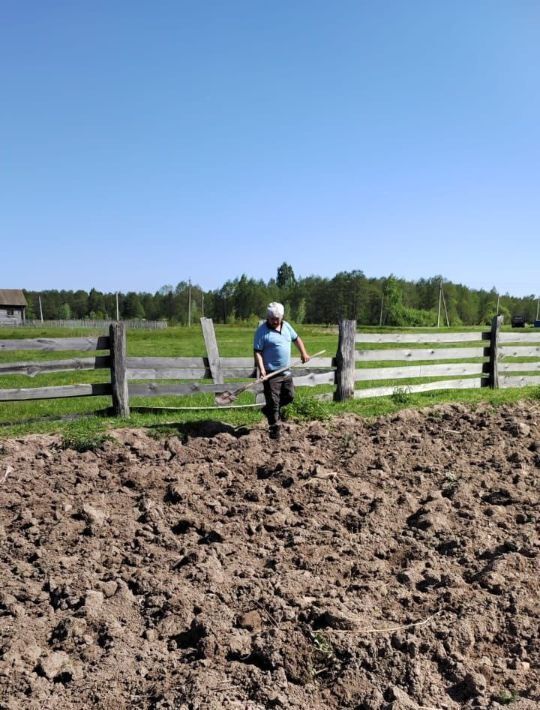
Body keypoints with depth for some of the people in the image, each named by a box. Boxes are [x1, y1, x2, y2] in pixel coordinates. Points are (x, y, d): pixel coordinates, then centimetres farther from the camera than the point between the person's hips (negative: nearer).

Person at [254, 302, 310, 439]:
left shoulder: (286, 326, 7)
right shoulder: (262, 331, -12)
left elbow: (296, 338, 23)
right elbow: (257, 352, -15)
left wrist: (303, 353, 13)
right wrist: (262, 370, -24)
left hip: (286, 371, 7)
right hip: (271, 373, -7)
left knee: (289, 396, 13)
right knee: (273, 401, -2)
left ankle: (268, 410, 34)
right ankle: (275, 430, 8)